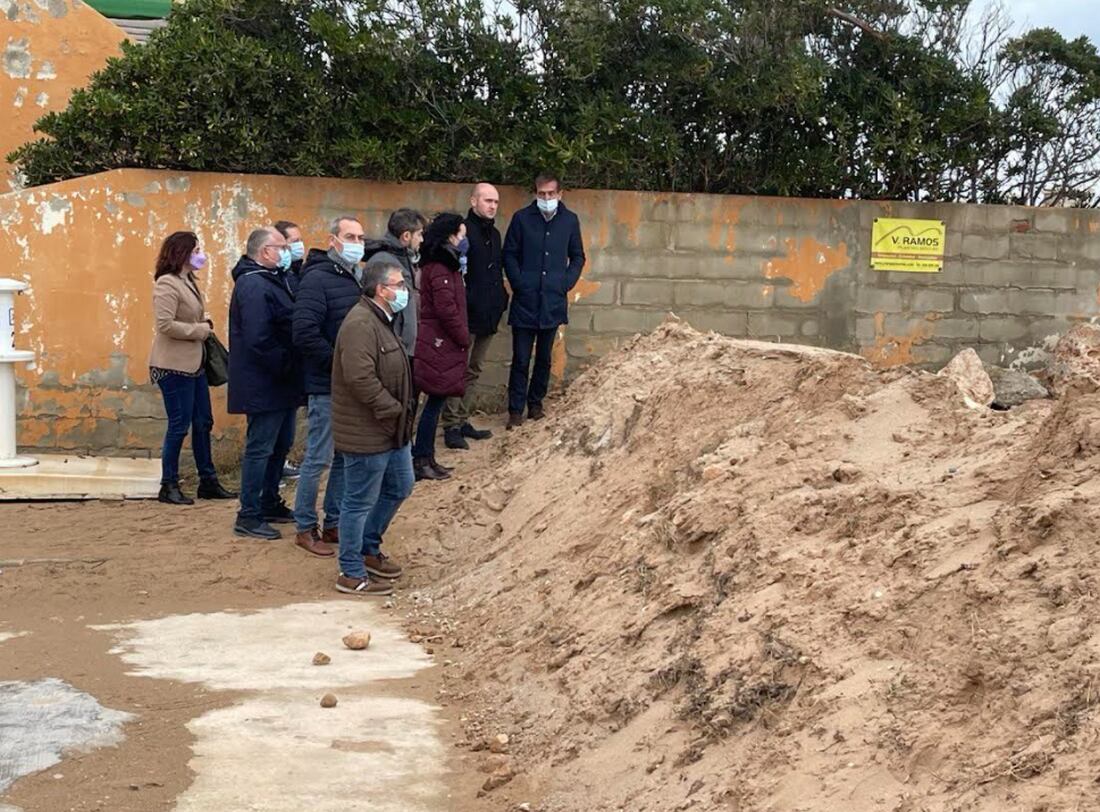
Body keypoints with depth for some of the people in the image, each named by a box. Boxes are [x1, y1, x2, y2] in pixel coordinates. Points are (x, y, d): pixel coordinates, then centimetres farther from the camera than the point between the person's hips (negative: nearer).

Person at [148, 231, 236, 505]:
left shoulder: (188, 282, 12)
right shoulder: (167, 284, -15)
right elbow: (165, 324, -23)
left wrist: (204, 324, 4)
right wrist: (200, 329, -15)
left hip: (193, 364, 9)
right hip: (174, 366, -9)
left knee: (203, 423, 13)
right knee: (179, 425, -3)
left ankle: (208, 482, 23)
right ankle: (168, 486, 9)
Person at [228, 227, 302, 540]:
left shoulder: (272, 279, 14)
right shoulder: (253, 285, -19)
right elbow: (258, 340, -27)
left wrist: (290, 368, 8)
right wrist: (285, 367, -19)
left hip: (280, 384, 10)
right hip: (264, 385, -10)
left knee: (280, 444, 19)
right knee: (260, 448, -3)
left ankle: (270, 503, 32)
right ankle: (248, 517, 5)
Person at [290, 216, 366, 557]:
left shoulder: (357, 278, 12)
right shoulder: (317, 279, -14)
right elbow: (305, 333, -22)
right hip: (327, 387, -8)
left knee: (345, 457, 14)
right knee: (318, 459, 0)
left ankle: (334, 523, 26)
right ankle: (305, 528, 12)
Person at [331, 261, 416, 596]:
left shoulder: (381, 321, 13)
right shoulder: (360, 325, -22)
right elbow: (361, 379, -30)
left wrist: (401, 412, 12)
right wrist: (394, 411, -21)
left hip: (391, 430, 11)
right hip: (366, 433, -11)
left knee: (399, 487, 22)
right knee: (360, 502, 1)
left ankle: (369, 548, 39)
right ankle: (351, 574, 14)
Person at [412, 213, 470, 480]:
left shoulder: (445, 266, 16)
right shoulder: (440, 269, -16)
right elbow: (446, 310, -20)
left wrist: (462, 338, 13)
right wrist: (464, 339, -10)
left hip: (442, 346, 10)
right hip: (439, 347, -10)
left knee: (435, 402, 13)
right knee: (435, 401, -4)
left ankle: (425, 458, 19)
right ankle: (421, 460, 2)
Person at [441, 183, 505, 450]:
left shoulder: (494, 234, 15)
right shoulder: (463, 231, -12)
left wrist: (500, 298, 13)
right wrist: (466, 301, -20)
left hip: (488, 316, 9)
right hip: (467, 315, -8)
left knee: (473, 372, 14)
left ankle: (462, 421, 22)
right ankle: (451, 426, 1)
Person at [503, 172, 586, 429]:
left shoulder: (569, 220, 5)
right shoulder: (522, 218, -1)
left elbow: (577, 257, 14)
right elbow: (510, 254, 2)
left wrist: (567, 283, 1)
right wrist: (519, 284, -7)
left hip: (554, 302, 2)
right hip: (525, 300, -2)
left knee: (544, 358, 12)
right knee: (521, 359, -2)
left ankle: (535, 404, 25)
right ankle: (515, 410, 4)